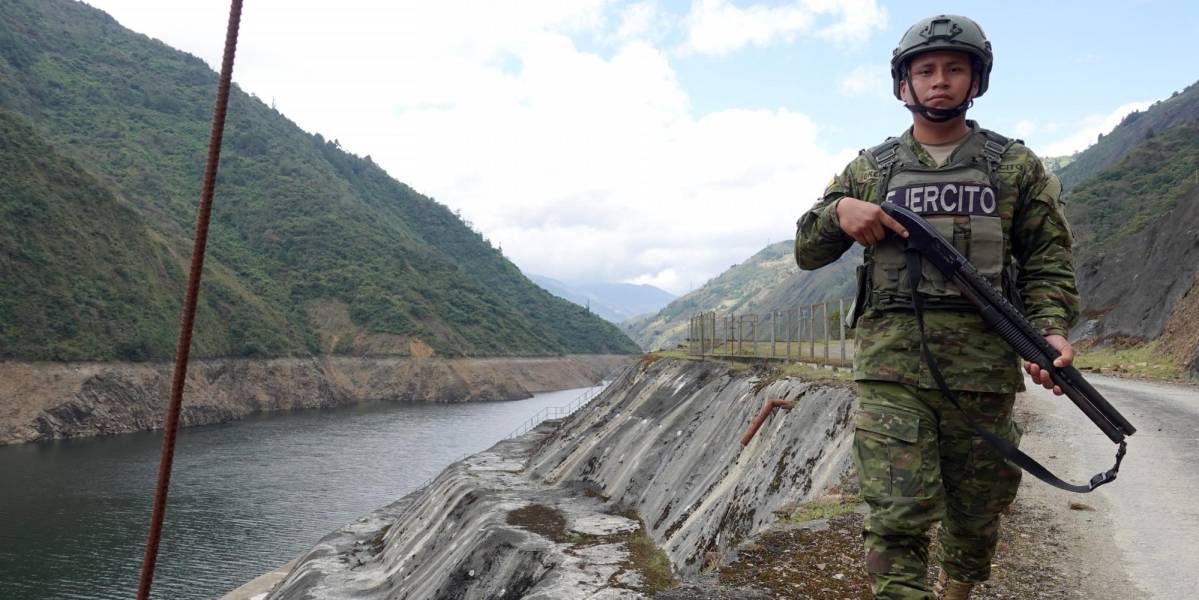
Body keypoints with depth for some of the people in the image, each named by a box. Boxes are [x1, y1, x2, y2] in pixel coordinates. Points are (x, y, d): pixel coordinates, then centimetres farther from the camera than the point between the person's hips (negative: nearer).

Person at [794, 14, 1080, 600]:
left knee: (974, 515, 14)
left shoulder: (1017, 167, 10)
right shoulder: (869, 169, 11)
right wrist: (839, 211, -9)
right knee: (896, 519, -11)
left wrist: (1051, 329, -12)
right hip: (890, 367, -1)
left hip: (983, 370, 1)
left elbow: (1048, 262, 7)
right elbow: (807, 251, 12)